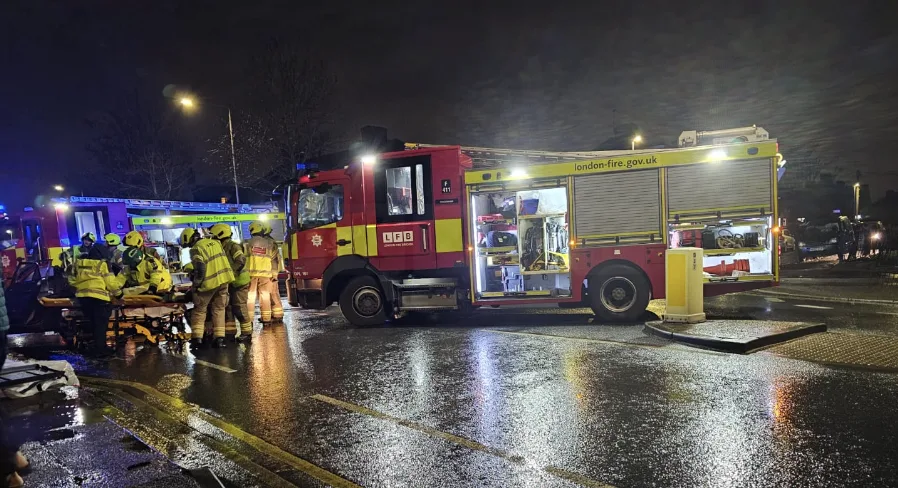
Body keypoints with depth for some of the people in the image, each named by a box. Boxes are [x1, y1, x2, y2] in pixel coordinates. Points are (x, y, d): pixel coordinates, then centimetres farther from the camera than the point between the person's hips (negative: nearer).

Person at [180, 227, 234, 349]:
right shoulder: (215, 242, 12)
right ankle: (219, 338, 8)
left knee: (200, 310, 10)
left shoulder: (196, 249, -9)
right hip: (224, 279, 6)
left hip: (210, 282, -6)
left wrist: (195, 285, -6)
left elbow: (200, 269, -16)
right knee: (219, 309, 12)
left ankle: (197, 337, 7)